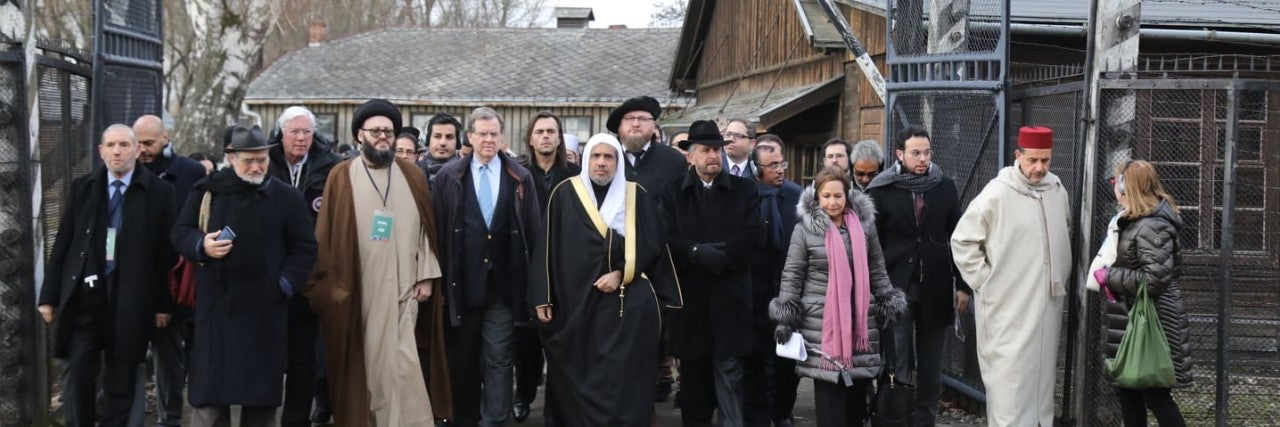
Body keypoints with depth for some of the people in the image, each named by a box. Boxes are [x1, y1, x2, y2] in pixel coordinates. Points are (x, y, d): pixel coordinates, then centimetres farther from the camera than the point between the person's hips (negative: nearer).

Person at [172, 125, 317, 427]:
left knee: (261, 394, 5)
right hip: (215, 306, 1)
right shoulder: (206, 191, 5)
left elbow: (305, 247, 6)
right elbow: (180, 233, 10)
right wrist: (201, 245, -11)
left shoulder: (287, 196, 3)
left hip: (264, 309, 0)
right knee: (208, 390, 2)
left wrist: (285, 284, -6)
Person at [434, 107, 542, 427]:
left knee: (499, 358, 2)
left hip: (503, 283, -1)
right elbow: (439, 229, 3)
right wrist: (443, 277, -1)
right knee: (462, 357, 11)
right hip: (462, 281, 1)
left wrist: (531, 280, 0)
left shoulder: (521, 177, 3)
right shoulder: (449, 176, 3)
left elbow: (533, 231, 4)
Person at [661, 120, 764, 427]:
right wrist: (697, 252, -20)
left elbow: (754, 236, -3)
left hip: (730, 298, -1)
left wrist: (721, 253, -15)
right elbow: (666, 239, -5)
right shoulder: (672, 192, 7)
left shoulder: (744, 190, 9)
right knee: (693, 376, 9)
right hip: (689, 298, 1)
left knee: (730, 373, -4)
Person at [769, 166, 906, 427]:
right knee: (829, 394, -3)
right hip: (821, 322, -3)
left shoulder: (865, 224, 7)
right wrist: (785, 317, -5)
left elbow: (877, 271, 15)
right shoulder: (804, 230, -3)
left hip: (860, 319, 3)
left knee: (858, 389, 6)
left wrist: (888, 304, 10)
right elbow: (792, 276, -1)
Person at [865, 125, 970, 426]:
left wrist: (963, 285, 4)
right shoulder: (881, 190, -3)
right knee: (897, 369, -2)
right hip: (896, 289, -3)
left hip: (935, 290, 3)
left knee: (930, 369, 10)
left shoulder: (945, 187, 5)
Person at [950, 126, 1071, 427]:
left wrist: (1060, 277, 16)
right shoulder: (997, 193, -13)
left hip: (1047, 303, 6)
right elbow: (962, 240, -8)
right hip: (1008, 306, -6)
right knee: (1009, 376, -5)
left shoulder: (1057, 190, 5)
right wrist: (985, 279, -9)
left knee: (1042, 372, 15)